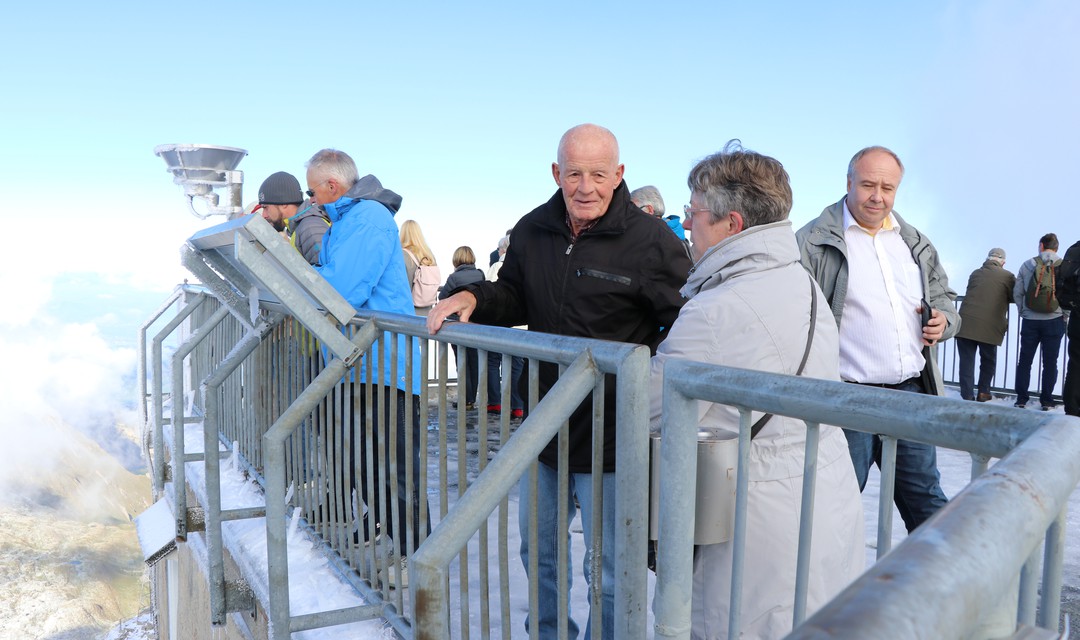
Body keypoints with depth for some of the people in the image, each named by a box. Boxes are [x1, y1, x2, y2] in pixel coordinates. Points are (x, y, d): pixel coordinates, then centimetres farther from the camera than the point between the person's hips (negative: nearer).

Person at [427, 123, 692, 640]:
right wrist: (473, 298, -3)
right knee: (538, 552, 25)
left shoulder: (651, 242, -13)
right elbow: (515, 298, 17)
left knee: (609, 573, 8)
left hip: (611, 435, -6)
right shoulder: (532, 231, 4)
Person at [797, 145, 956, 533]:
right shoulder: (814, 241, -4)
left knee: (928, 502, 15)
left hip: (912, 393, 5)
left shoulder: (916, 244, 15)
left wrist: (944, 319, 3)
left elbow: (944, 296, 27)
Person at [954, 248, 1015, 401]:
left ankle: (967, 396, -1)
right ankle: (983, 392, 23)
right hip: (989, 326, -2)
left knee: (966, 361, 3)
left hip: (965, 324, 2)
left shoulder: (975, 274, 15)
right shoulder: (1007, 277, 3)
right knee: (988, 360, 18)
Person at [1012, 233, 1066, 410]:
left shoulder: (1027, 265, 1)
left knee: (1025, 360, 9)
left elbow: (1017, 292, 3)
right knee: (1050, 362, 6)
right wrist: (1064, 312, 10)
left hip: (1030, 320, 1)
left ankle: (1021, 398, 10)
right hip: (1054, 320, -1)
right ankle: (1046, 400, 9)